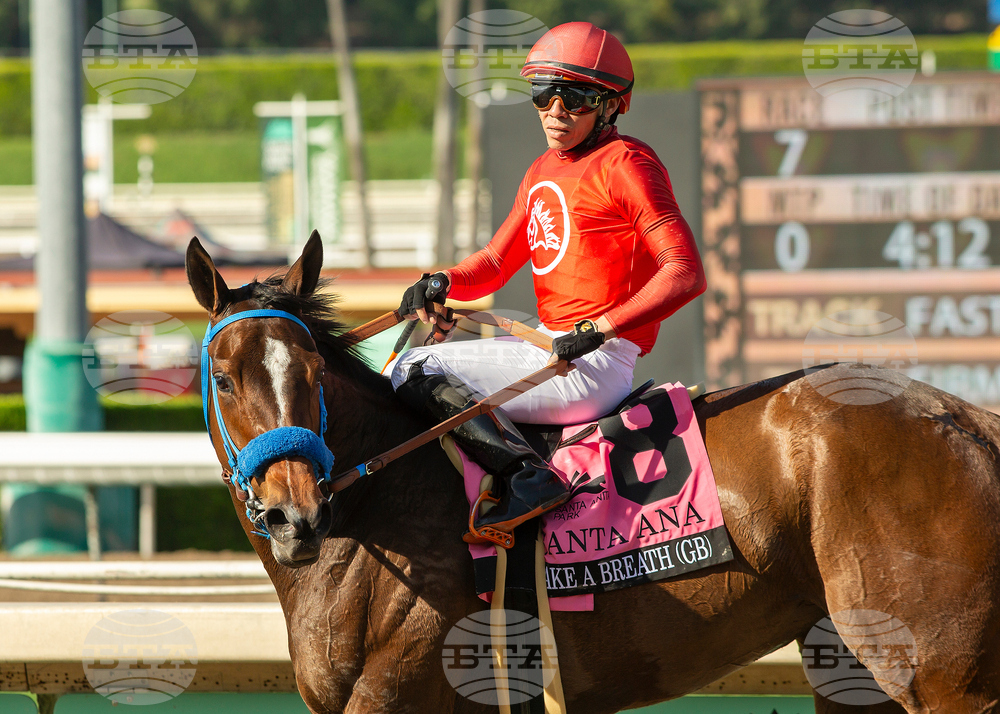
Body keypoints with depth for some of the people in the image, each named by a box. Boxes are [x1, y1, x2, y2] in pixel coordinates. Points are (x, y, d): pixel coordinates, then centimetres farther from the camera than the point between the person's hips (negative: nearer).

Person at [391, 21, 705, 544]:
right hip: (550, 345, 10)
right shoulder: (545, 171, 18)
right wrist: (443, 284, -2)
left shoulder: (626, 165, -10)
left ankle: (528, 478, -26)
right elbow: (495, 262, 20)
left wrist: (597, 329, -26)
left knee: (416, 373, -18)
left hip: (596, 364, -10)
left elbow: (686, 274, -18)